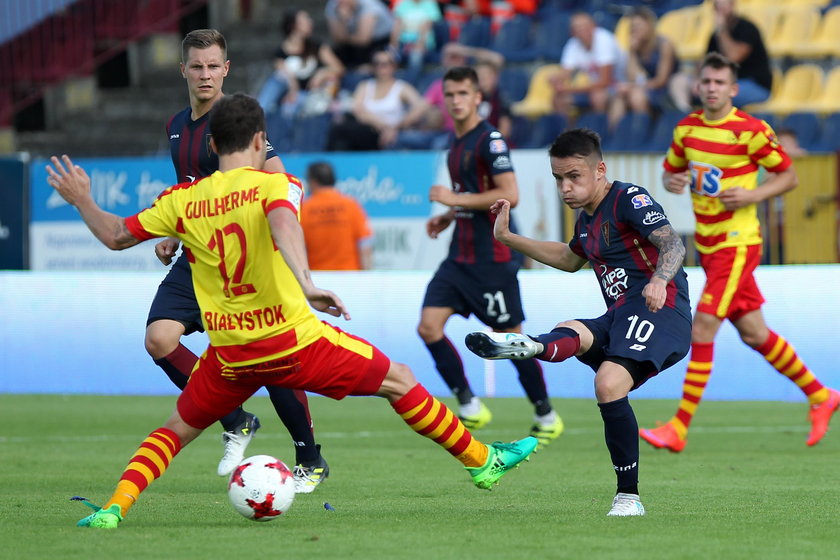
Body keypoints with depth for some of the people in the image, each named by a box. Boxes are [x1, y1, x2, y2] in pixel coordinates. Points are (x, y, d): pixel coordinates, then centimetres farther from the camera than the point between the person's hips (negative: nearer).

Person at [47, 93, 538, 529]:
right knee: (399, 382, 15)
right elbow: (283, 223, -28)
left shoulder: (182, 201, 5)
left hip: (230, 357, 3)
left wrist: (82, 201, 28)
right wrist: (307, 283, -41)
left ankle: (114, 508, 0)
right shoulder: (273, 183, -5)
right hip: (294, 341, -3)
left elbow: (116, 236, 11)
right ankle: (481, 461, 24)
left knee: (176, 430, 22)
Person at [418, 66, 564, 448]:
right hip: (460, 255, 8)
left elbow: (509, 194, -21)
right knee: (429, 327, -6)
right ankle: (468, 403, 3)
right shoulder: (457, 144, 15)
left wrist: (456, 199, -18)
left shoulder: (489, 139, -12)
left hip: (492, 257, -8)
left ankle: (547, 417, 15)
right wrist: (448, 217, 12)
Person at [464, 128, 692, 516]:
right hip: (620, 317, 8)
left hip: (659, 310, -8)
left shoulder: (628, 199, -5)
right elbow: (570, 259, 43)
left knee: (609, 384, -29)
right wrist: (507, 238, 38)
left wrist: (659, 280, -40)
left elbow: (673, 244, -19)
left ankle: (629, 496, -27)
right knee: (572, 334, -25)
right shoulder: (587, 218, 22)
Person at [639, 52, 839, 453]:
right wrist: (673, 182, -5)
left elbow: (788, 176, -3)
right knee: (753, 334, 13)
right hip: (707, 244, 7)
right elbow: (670, 170, 19)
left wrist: (753, 195, -19)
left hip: (737, 244, -7)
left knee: (702, 330, -13)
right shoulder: (687, 128, 6)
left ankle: (679, 428, -9)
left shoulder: (751, 130, -11)